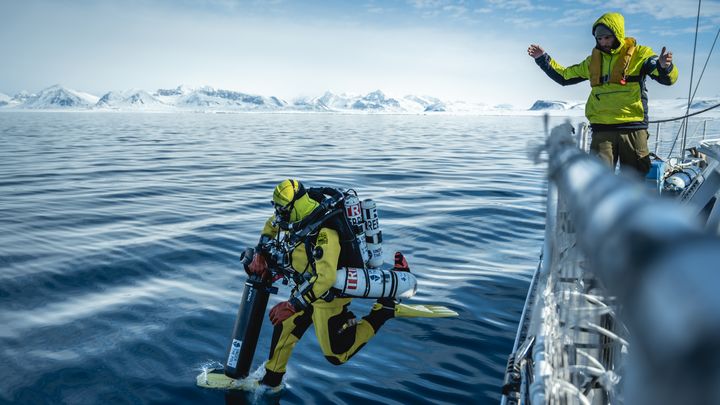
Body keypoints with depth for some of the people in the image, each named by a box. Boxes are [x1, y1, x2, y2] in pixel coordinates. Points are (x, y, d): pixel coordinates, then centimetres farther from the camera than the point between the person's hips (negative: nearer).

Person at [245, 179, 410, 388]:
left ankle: (385, 308, 6)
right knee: (284, 324, 11)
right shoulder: (300, 215, -9)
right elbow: (271, 225, 13)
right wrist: (260, 254, -1)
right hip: (310, 285, 8)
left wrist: (292, 305, -39)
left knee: (337, 355, 2)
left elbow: (325, 278, -42)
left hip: (330, 292, -8)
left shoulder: (324, 232, -36)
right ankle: (271, 379, 30)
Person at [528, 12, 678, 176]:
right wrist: (542, 59, 13)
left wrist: (664, 66, -33)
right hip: (602, 130, 2)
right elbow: (564, 76, 22)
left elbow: (667, 78, -9)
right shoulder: (593, 60, 12)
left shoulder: (639, 54, 0)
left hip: (633, 129, -2)